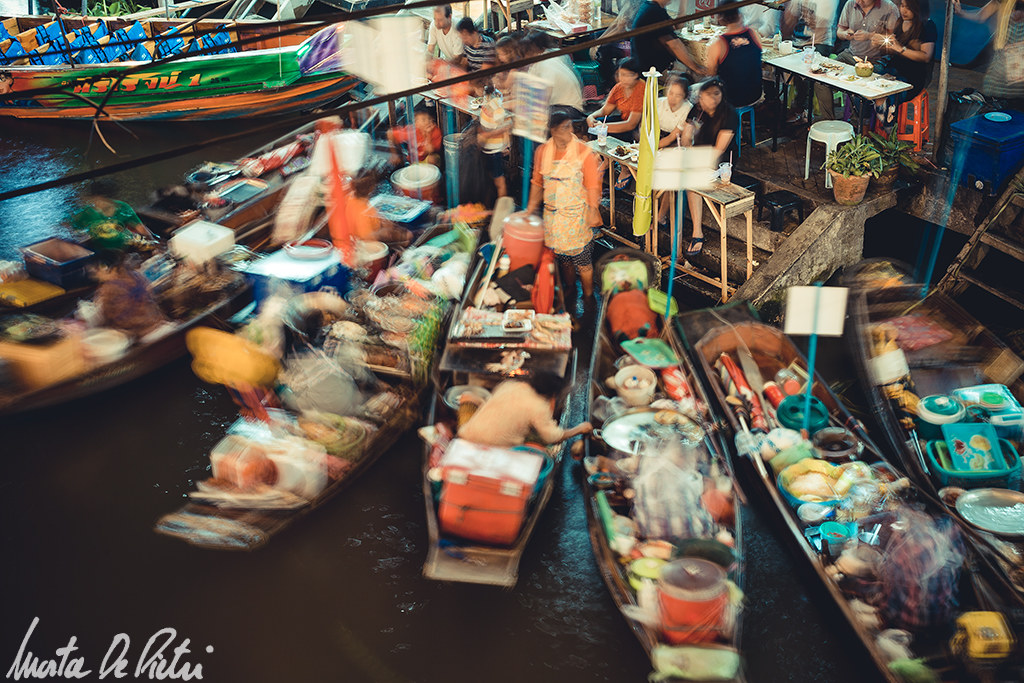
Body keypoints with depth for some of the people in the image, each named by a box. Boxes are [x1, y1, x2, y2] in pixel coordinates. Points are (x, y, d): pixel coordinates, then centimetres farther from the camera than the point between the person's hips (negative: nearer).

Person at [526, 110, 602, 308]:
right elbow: (537, 182, 12)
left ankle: (588, 297, 20)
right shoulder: (542, 151, 2)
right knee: (563, 258, 15)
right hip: (553, 215, 4)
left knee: (583, 261, 2)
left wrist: (593, 211, -13)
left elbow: (593, 186, -8)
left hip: (577, 215, -4)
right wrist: (531, 207, 12)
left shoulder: (584, 152, -9)